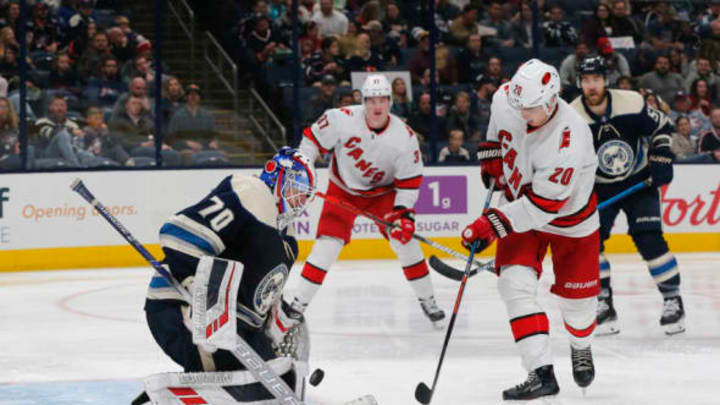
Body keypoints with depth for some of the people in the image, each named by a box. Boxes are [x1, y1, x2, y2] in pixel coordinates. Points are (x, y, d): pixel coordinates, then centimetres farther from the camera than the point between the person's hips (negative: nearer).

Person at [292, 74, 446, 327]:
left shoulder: (405, 137, -20)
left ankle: (427, 300, 6)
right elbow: (313, 138, -10)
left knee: (404, 236, -9)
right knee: (328, 243, -12)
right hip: (343, 189, -1)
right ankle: (300, 303, -4)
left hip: (382, 191, 1)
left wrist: (403, 212, -21)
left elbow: (410, 181, -12)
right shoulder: (342, 119, -25)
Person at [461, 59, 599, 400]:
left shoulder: (570, 141, -37)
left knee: (576, 295, 6)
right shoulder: (506, 99, -20)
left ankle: (581, 348, 42)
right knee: (515, 284, -15)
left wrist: (491, 225, -35)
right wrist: (491, 156, 2)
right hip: (518, 200, 4)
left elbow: (542, 206, -34)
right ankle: (541, 372, -18)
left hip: (568, 215, -4)